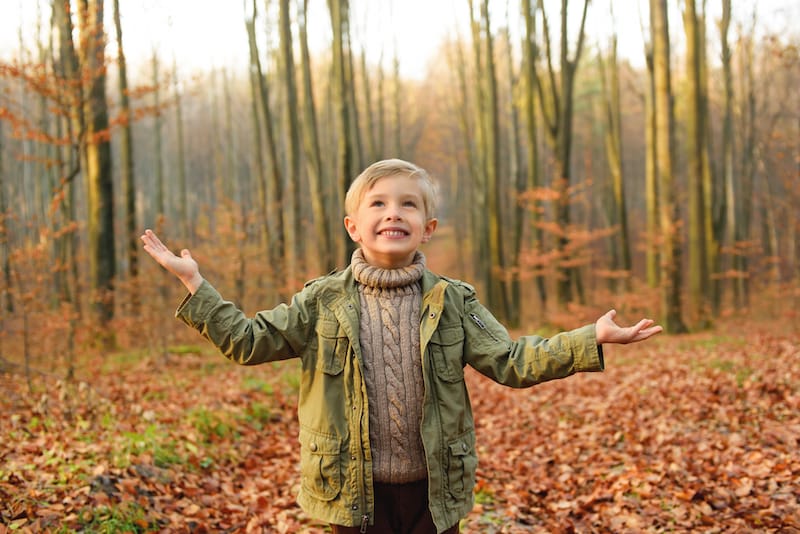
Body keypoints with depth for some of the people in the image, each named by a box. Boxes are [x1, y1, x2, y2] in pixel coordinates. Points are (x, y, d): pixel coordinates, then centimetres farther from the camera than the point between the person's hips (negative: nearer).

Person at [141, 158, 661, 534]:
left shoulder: (453, 302, 0)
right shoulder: (323, 301, -2)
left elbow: (510, 362, -2)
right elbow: (248, 341, -1)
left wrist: (591, 340, -12)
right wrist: (196, 283, -9)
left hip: (433, 490, 1)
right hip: (356, 491, 0)